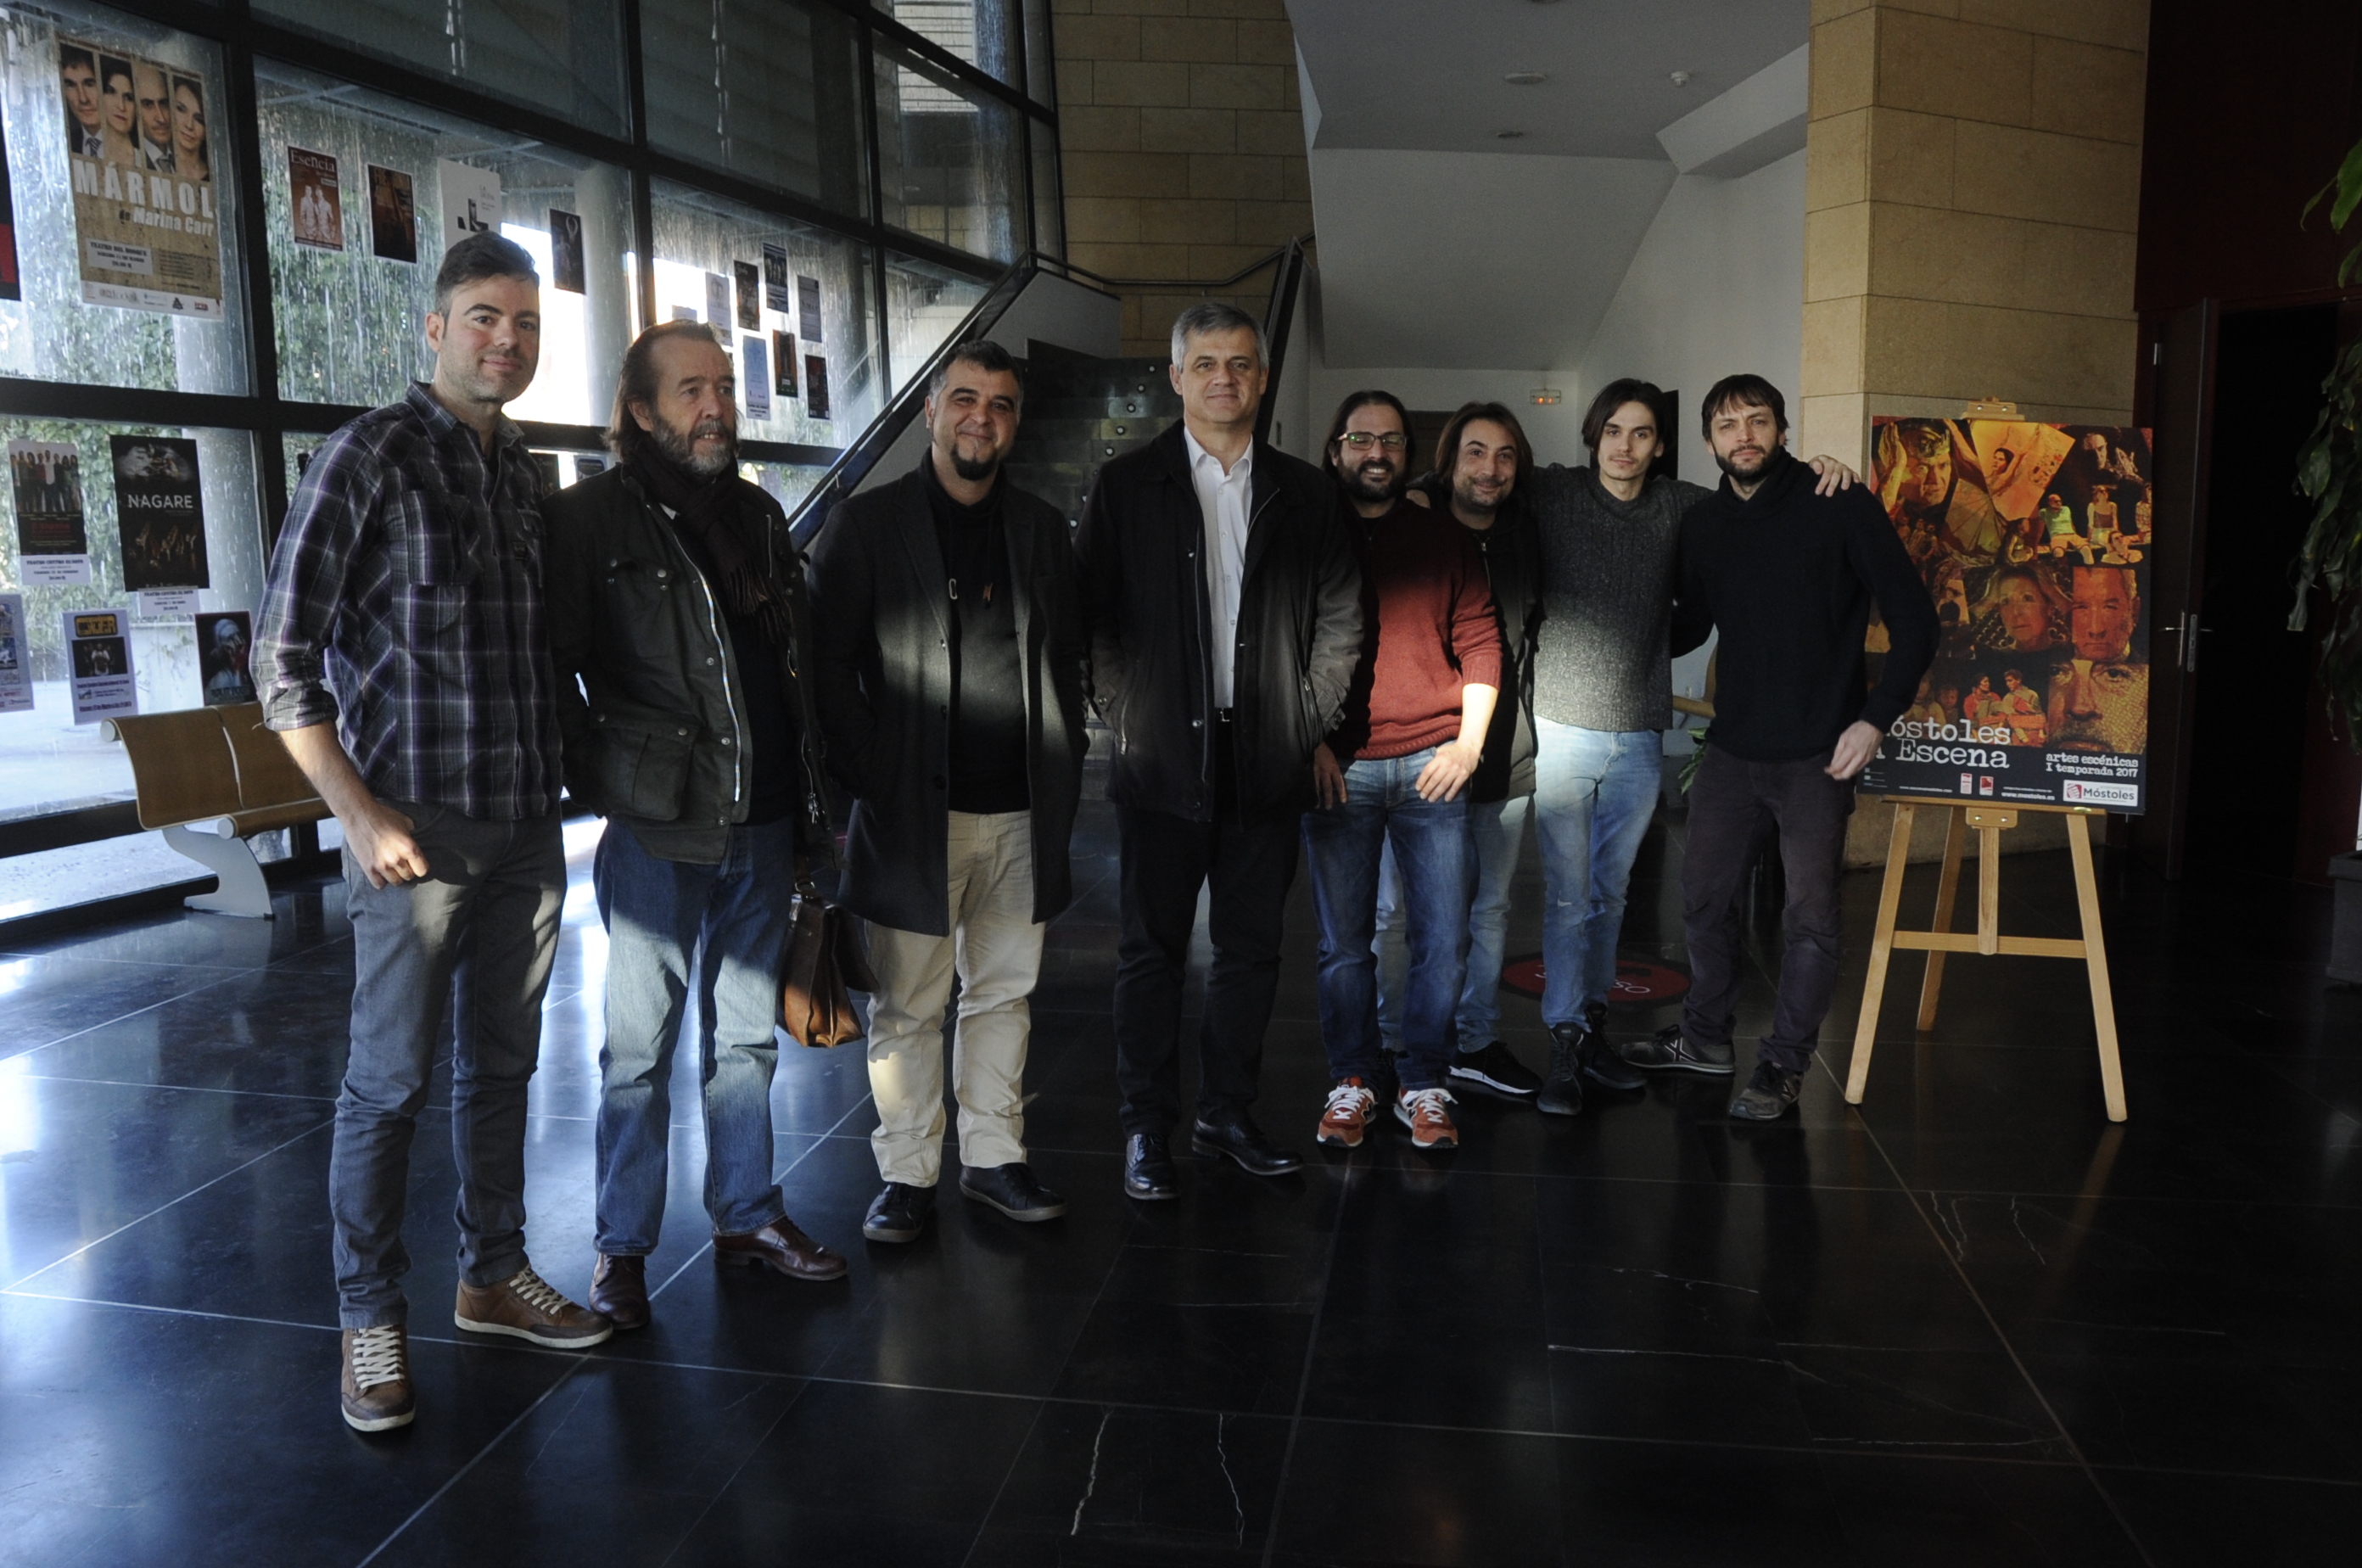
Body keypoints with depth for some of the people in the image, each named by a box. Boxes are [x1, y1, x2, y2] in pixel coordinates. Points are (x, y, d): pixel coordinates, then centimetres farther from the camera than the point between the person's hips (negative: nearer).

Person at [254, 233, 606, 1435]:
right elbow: (283, 656, -10)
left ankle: (494, 1274, 30)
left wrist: (553, 788, 10)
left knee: (501, 1066, 15)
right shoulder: (371, 455, -7)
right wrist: (359, 810, -16)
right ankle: (371, 1317, 18)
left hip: (526, 829, 6)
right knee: (389, 1083, 3)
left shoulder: (524, 474, 12)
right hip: (417, 830, -6)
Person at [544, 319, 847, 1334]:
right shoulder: (591, 516, -5)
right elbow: (553, 661, -7)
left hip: (763, 824, 5)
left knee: (746, 1034, 15)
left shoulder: (759, 516, 12)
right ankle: (622, 1249, 17)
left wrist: (809, 805, 13)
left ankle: (747, 1214, 28)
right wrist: (599, 781, -9)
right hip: (657, 827, -5)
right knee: (641, 1043, 3)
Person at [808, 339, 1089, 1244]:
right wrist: (869, 778, -9)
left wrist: (1063, 773, 7)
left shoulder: (1041, 531, 12)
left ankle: (994, 1156, 25)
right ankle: (907, 1173, 17)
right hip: (915, 811, -3)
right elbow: (829, 667, -2)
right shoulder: (864, 527, 0)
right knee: (907, 1006, 3)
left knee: (1004, 993, 12)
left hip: (1021, 812, 4)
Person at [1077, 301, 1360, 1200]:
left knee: (1251, 949, 10)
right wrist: (1122, 717, -5)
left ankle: (1228, 1114, 25)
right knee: (1152, 950, 5)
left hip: (1267, 759, 2)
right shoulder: (1126, 485, 2)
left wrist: (1309, 720, 4)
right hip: (1163, 758, -2)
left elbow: (1340, 618, 11)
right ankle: (1147, 1127, 18)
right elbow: (1091, 615, 2)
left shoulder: (1304, 492, 9)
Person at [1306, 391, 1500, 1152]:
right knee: (1343, 941, 4)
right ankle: (1350, 1082, 17)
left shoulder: (1447, 540, 11)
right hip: (1336, 768, -1)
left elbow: (1480, 641, 6)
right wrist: (1310, 742, -4)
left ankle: (1423, 1087, 13)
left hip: (1432, 766, 1)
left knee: (1443, 940, 0)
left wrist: (1470, 741, -4)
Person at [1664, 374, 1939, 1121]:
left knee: (1811, 913, 1)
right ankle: (1705, 1033, 32)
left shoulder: (1841, 508, -9)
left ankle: (1784, 1065, 16)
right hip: (1733, 748, 5)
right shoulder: (1702, 524, 6)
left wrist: (1875, 718, -14)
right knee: (1702, 897, 12)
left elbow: (1914, 622, -8)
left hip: (1818, 754, -5)